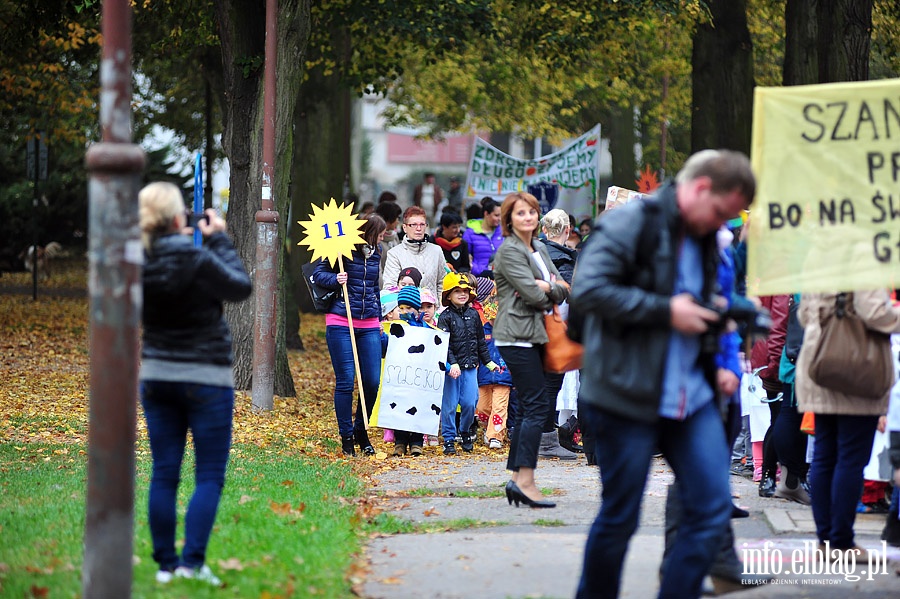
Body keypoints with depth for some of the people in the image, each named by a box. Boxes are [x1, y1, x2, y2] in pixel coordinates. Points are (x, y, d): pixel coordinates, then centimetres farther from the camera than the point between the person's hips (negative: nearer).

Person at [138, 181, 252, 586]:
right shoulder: (196, 260, -22)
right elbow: (240, 287, -7)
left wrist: (199, 242, 7)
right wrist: (219, 240, -1)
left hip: (156, 377, 5)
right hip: (206, 379, -5)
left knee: (164, 474, 9)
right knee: (210, 477, 2)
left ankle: (166, 563, 10)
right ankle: (192, 561, -8)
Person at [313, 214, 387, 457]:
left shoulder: (375, 254, 14)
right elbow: (318, 274, -2)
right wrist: (335, 279, -21)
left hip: (369, 325, 5)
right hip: (340, 322, -5)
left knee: (372, 382, 0)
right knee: (345, 381, -4)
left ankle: (361, 432, 18)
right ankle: (346, 437, 7)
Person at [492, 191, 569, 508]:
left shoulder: (540, 249, 18)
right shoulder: (509, 250, -9)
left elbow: (563, 291, 10)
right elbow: (534, 295, -17)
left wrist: (549, 287, -10)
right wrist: (554, 289, 2)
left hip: (532, 336, 9)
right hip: (516, 336, -9)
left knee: (526, 409, 8)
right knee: (538, 404, -14)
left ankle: (517, 481, 10)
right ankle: (525, 480, -16)